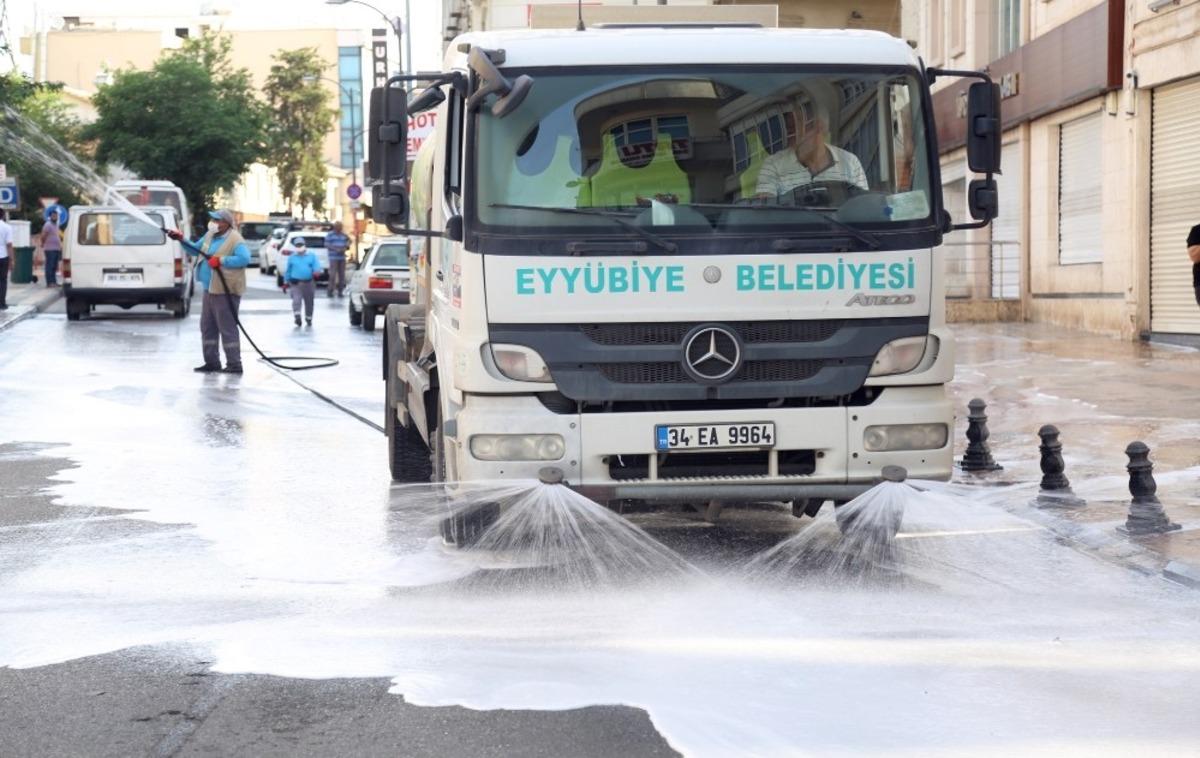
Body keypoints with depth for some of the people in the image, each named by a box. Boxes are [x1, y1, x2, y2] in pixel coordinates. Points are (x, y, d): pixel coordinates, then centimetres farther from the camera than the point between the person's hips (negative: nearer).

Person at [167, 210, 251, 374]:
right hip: (210, 289, 9)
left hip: (226, 291, -9)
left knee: (227, 328, -9)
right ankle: (212, 362, 21)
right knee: (208, 327, 13)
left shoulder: (234, 240, -12)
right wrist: (182, 239, 11)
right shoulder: (209, 235, 15)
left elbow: (245, 259, -26)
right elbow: (194, 250, 26)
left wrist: (221, 260, -24)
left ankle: (234, 364, -5)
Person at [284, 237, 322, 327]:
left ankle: (308, 318, 23)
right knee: (296, 300, -18)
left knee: (309, 302, 8)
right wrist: (286, 282, 13)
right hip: (295, 283, 0)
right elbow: (288, 270, 15)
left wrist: (316, 273, -26)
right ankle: (297, 317, -19)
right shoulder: (292, 257, 10)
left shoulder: (312, 255, 6)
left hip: (308, 283, 0)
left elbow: (317, 266, -4)